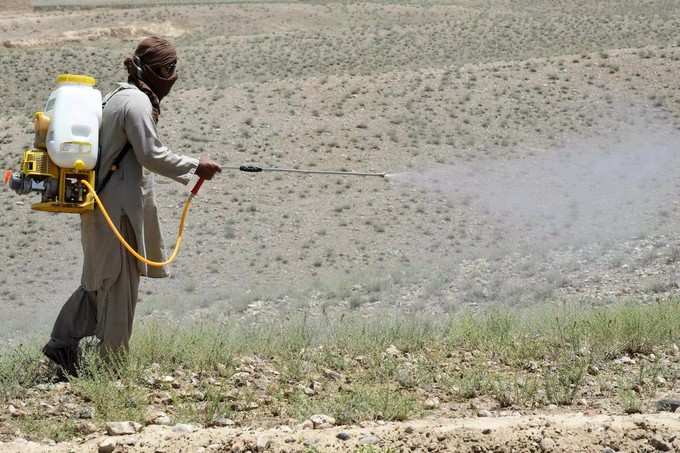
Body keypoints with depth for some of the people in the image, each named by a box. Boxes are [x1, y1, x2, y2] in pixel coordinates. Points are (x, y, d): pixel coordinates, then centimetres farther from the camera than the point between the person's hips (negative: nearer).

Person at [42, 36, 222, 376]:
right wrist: (195, 167, -9)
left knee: (100, 277, 14)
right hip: (119, 205, -10)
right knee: (119, 279, 1)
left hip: (103, 202, 10)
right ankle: (113, 357, 10)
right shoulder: (138, 103, -16)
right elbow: (151, 155, -18)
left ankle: (63, 344, 13)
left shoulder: (120, 96, 15)